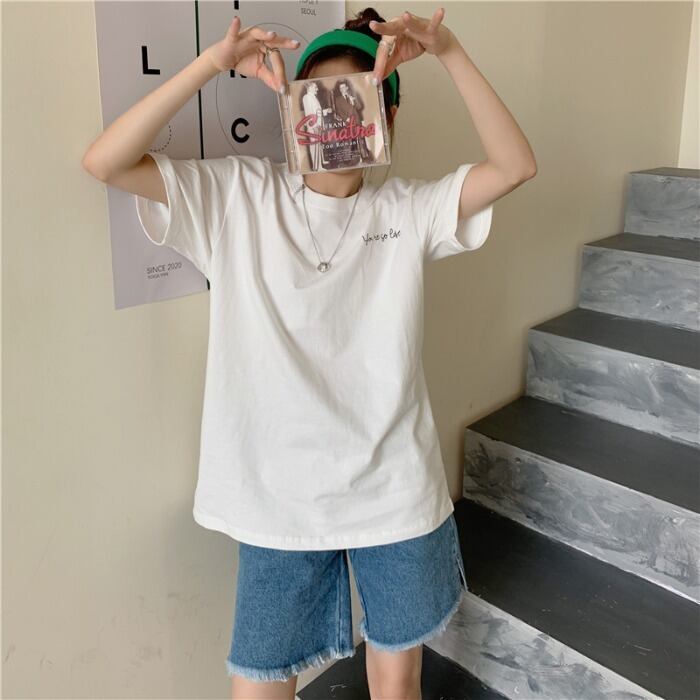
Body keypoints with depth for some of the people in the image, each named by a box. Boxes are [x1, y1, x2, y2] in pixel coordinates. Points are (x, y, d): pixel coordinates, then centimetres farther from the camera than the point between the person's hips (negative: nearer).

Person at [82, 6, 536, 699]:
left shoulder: (409, 209, 0)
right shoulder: (236, 197, -4)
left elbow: (515, 164, -8)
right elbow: (105, 162, -12)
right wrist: (213, 62, -20)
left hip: (396, 492, 2)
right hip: (280, 498, -1)